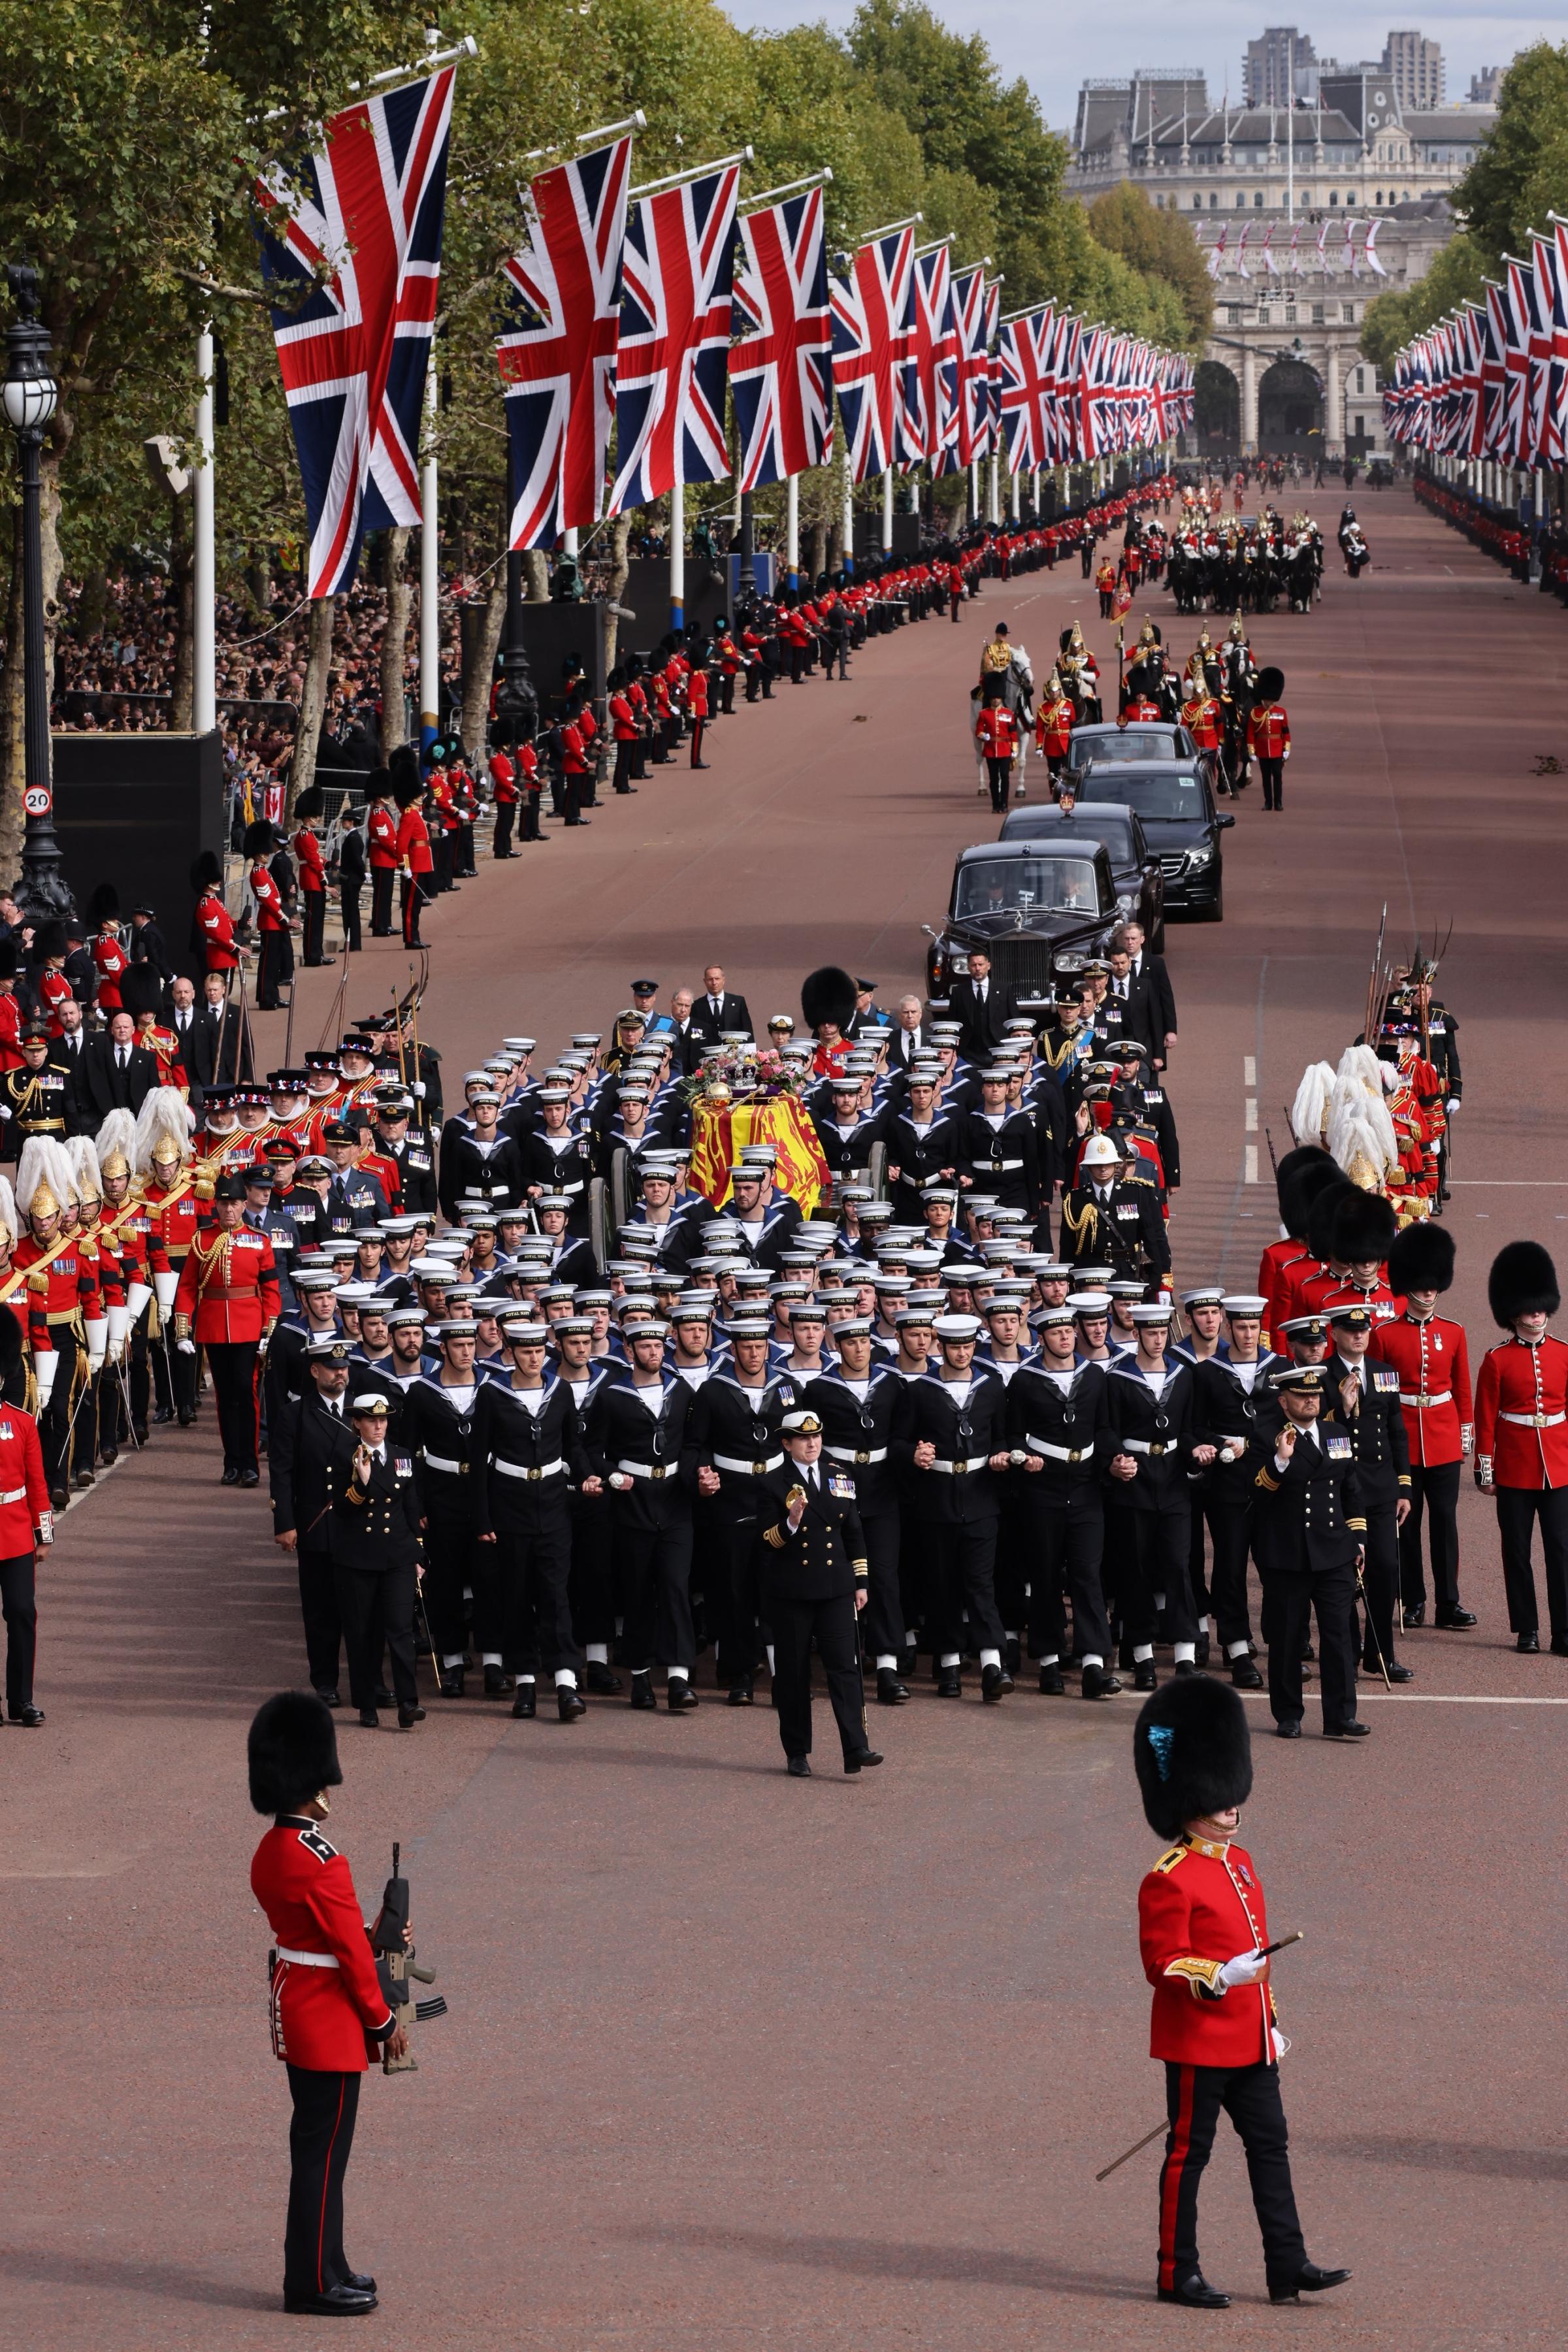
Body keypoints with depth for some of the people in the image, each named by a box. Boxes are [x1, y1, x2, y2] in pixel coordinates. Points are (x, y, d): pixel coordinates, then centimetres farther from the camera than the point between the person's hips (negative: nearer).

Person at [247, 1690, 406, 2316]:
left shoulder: (268, 1854, 6)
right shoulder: (321, 1864, -23)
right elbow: (351, 1950, -18)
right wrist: (384, 2022, -9)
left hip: (293, 2012, 10)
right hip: (329, 2023, -10)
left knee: (316, 2142, 17)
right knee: (324, 2147, -2)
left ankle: (320, 2265, 25)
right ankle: (314, 2282, 2)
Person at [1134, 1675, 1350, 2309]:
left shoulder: (1239, 1862, 13)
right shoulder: (1170, 1880, -15)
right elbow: (1163, 1964, -17)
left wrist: (1269, 2021, 21)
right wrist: (1221, 1977, -31)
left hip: (1248, 2041, 9)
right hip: (1197, 2038, -9)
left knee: (1269, 2144, 8)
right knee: (1189, 2152, 1)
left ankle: (1288, 2268, 11)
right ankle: (1178, 2275, 9)